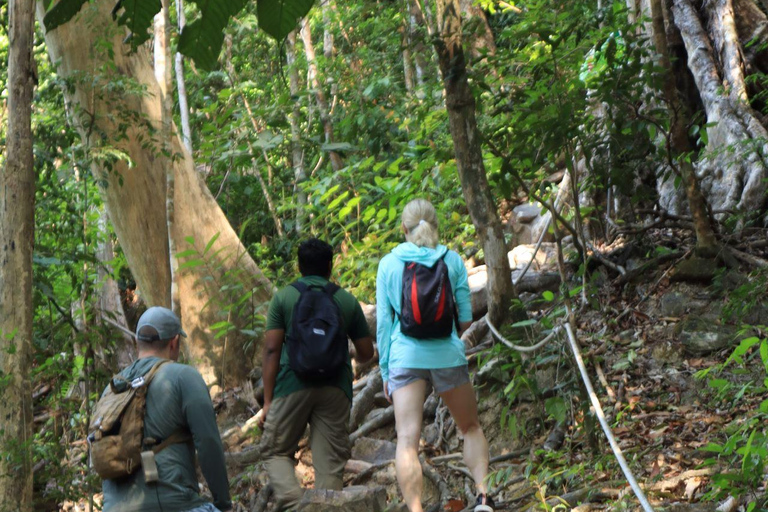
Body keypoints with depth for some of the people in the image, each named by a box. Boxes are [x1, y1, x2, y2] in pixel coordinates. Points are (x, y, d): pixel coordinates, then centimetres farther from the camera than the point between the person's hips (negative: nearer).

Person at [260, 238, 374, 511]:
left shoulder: (283, 297, 2)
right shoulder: (348, 301, 9)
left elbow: (271, 350, -4)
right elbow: (366, 352, 12)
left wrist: (267, 401, -2)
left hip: (293, 386, -2)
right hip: (335, 388, 2)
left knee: (276, 451, 9)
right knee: (330, 463, 4)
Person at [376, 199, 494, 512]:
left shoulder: (389, 264, 2)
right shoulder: (452, 261, 3)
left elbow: (383, 322, 2)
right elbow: (465, 320, 3)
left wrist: (385, 370, 9)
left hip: (405, 357, -1)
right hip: (447, 355, 1)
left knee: (407, 440, -6)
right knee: (471, 428, 19)